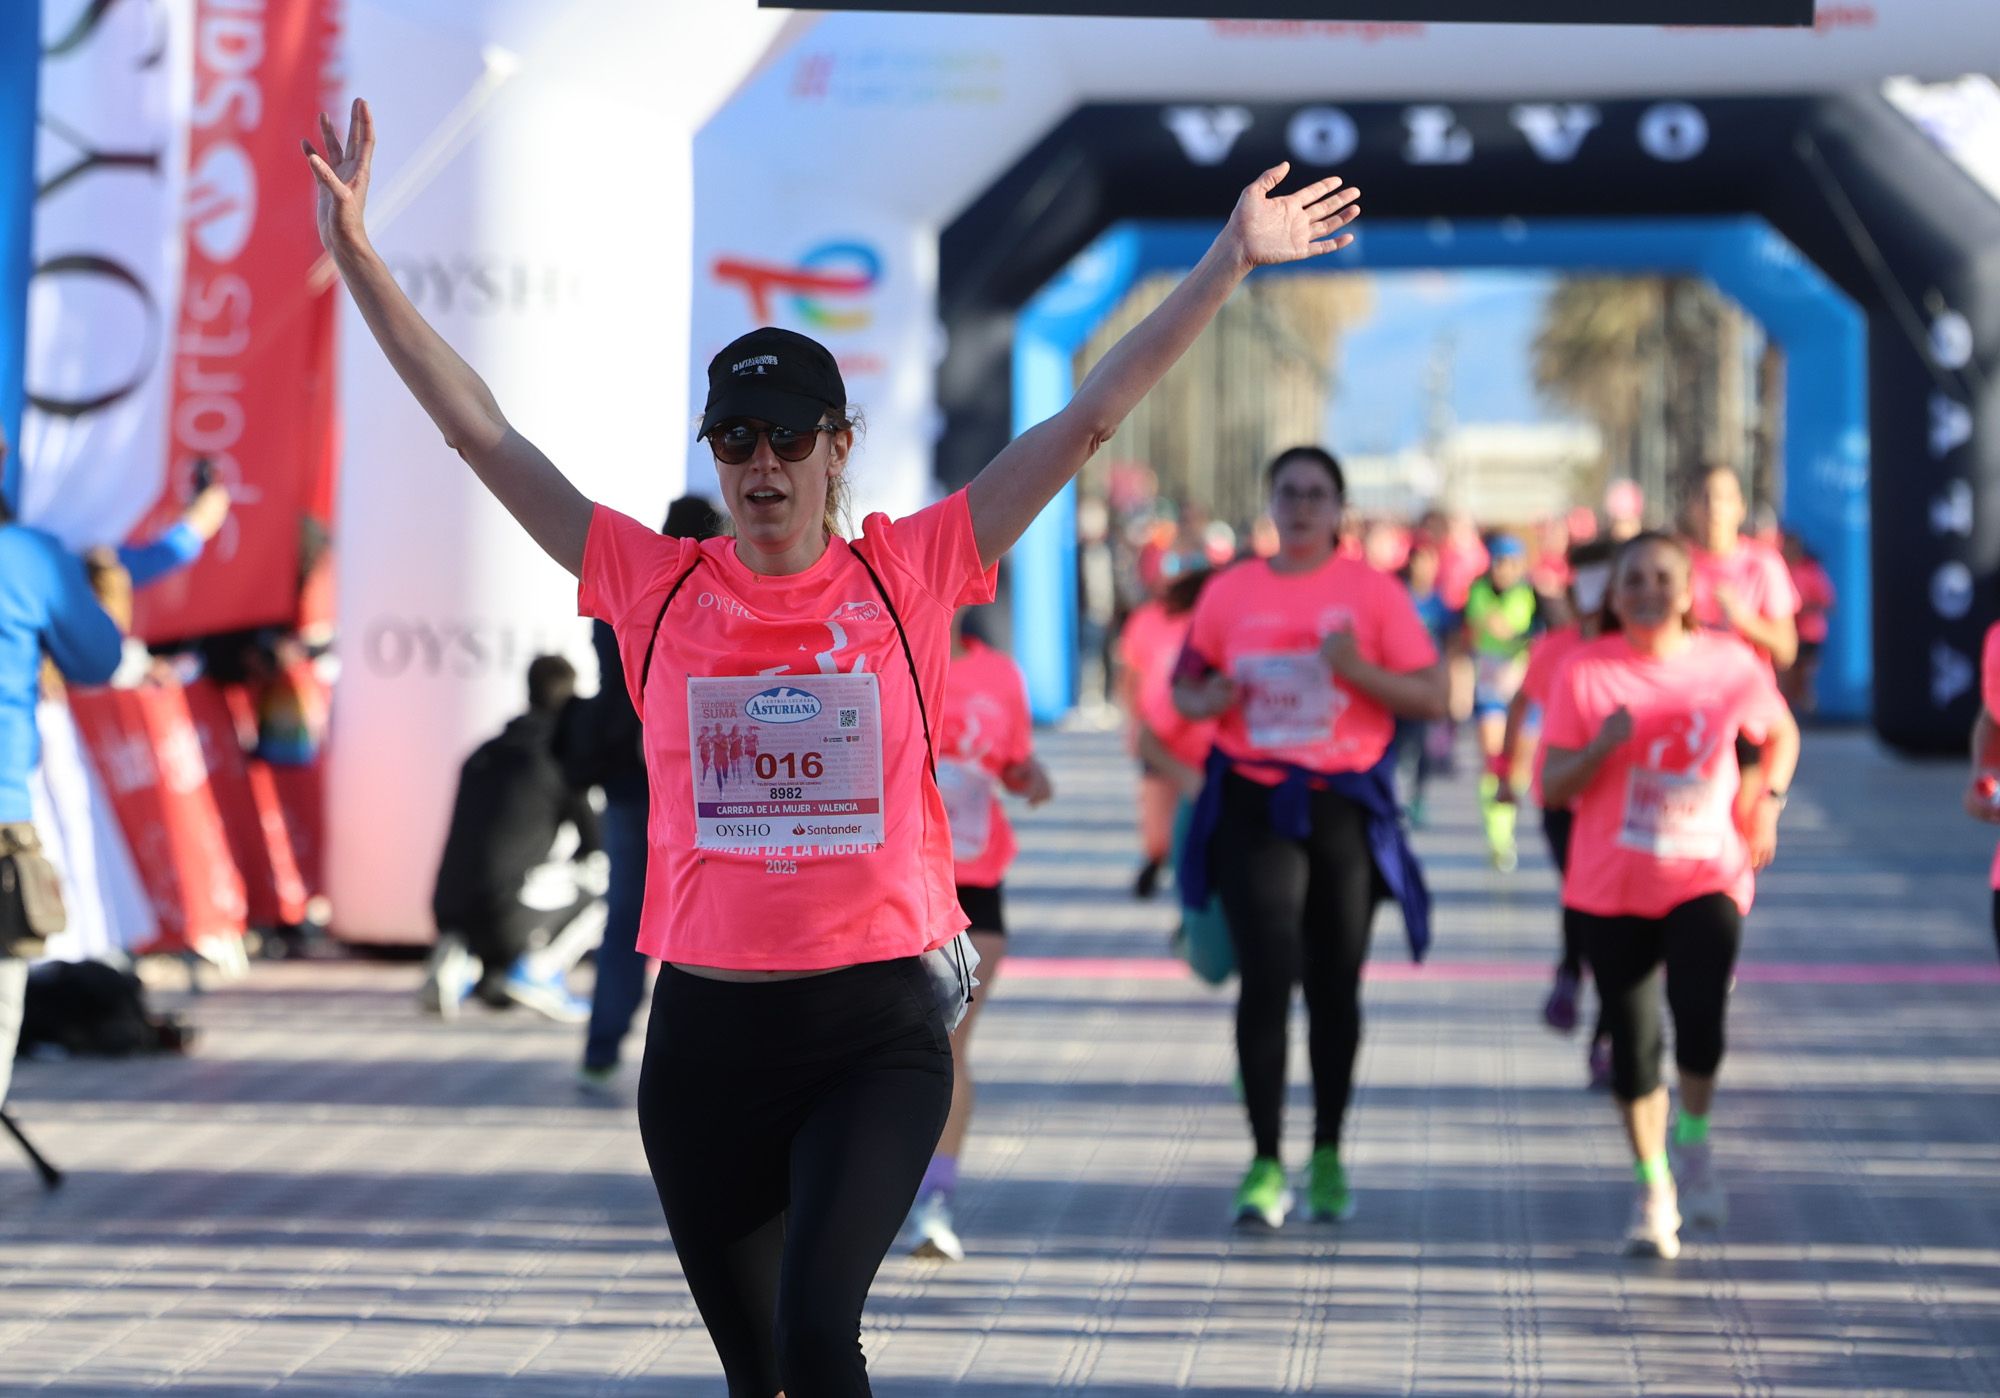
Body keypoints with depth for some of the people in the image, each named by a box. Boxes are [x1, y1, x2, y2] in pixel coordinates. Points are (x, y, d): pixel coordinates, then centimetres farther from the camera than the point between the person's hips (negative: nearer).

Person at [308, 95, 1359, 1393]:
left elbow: (1091, 418, 2)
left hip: (878, 1029, -2)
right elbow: (481, 431, 2)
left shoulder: (911, 575, 1)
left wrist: (1227, 266, 1)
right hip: (707, 1033, 2)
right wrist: (359, 258, -2)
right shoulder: (656, 586, 3)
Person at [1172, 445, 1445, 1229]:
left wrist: (1357, 669, -18)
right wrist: (1208, 700, -8)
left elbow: (1431, 697, -2)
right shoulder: (1230, 592, 5)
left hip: (1344, 804, 0)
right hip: (1254, 803, 0)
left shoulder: (1371, 592, 0)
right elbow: (1184, 687, 15)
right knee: (1265, 976, -11)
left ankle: (1328, 1158, 23)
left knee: (1335, 984, 9)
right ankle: (1265, 1164, -7)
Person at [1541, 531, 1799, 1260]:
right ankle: (1653, 1191, 22)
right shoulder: (1586, 672, -5)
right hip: (1610, 890, 0)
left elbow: (1780, 734, 19)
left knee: (1700, 1022, -21)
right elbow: (1552, 787, -6)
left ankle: (1694, 1142, 8)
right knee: (1632, 1046, 3)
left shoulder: (1731, 664, -1)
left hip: (1706, 877, 0)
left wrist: (1768, 801, 3)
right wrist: (1602, 747, -23)